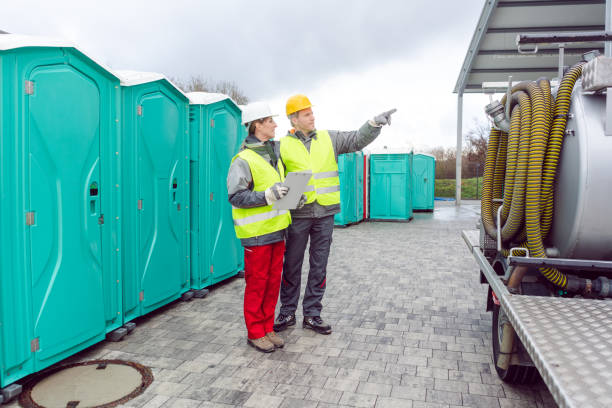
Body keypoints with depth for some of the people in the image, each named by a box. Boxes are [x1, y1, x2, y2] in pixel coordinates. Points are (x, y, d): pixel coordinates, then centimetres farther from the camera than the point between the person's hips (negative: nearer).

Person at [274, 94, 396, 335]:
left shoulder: (329, 139, 8)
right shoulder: (283, 146, 2)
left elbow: (357, 140, 3)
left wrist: (375, 123, -14)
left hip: (325, 214, 2)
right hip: (297, 214, -2)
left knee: (319, 266, 8)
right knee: (292, 266, 7)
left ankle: (312, 314, 21)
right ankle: (287, 312, 23)